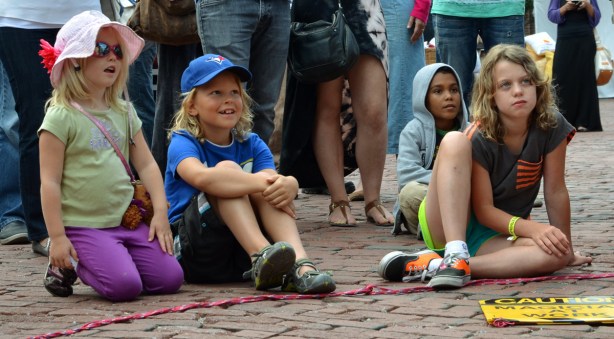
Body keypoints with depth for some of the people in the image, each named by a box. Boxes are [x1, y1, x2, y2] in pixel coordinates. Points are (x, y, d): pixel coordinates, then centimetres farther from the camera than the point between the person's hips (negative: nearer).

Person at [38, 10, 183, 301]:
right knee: (125, 286, -22)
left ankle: (99, 264, 16)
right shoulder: (62, 116, -9)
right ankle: (66, 266, 5)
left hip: (128, 221, 6)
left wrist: (160, 212, 0)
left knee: (170, 279, -7)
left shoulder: (123, 112, 12)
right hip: (84, 227, -6)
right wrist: (57, 237, -14)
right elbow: (50, 181, -11)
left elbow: (146, 164, 12)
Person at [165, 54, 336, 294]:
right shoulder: (183, 143, -7)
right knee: (227, 168, -24)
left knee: (270, 187, -18)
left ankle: (300, 265, -39)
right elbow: (201, 177, -31)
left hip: (242, 248, 4)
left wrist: (287, 186, -37)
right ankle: (261, 256, -45)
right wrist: (261, 183, -37)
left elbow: (271, 180, -12)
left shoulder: (252, 145, 8)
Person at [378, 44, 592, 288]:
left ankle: (431, 266, -31)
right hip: (446, 229, -3)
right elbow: (484, 209, -17)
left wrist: (566, 249, -1)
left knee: (554, 254, -31)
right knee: (454, 141, -26)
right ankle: (455, 256, -37)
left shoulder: (551, 126, -10)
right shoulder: (479, 139, -17)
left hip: (496, 238, 3)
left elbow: (556, 191, -5)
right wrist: (531, 228, -30)